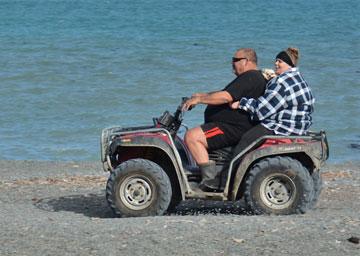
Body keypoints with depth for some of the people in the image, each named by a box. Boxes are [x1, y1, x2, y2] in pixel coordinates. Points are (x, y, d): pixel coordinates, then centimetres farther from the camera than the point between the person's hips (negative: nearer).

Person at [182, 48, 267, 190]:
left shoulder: (250, 77, -16)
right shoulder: (254, 77, 20)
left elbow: (226, 97, -27)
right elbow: (225, 93, 29)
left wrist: (199, 99, -19)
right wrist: (203, 96, 19)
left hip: (235, 129, -12)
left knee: (192, 136, -22)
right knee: (194, 134, 25)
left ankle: (210, 180, -25)